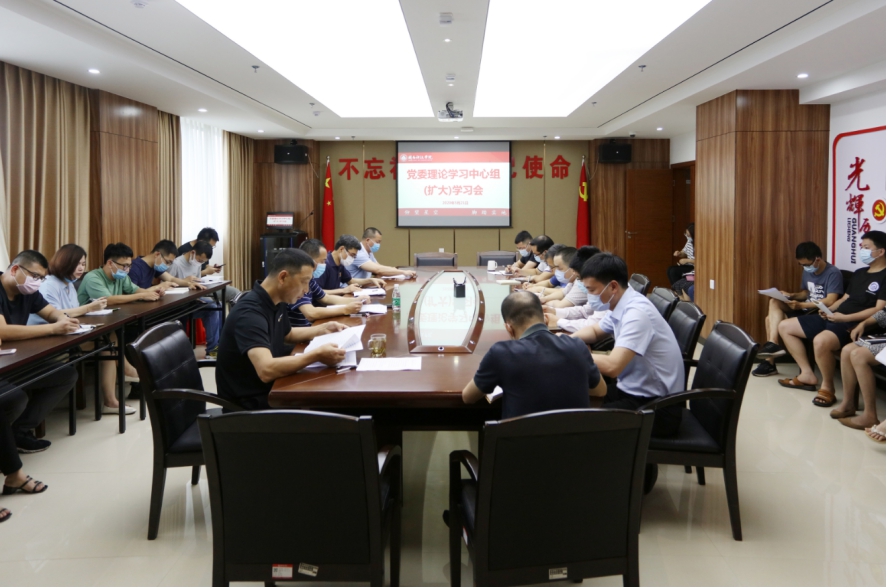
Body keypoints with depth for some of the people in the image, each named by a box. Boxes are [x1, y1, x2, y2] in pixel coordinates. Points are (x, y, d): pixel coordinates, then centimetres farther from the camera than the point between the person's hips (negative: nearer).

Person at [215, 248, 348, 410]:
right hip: (249, 401, -9)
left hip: (270, 388, 9)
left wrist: (322, 329, 10)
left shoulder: (277, 302, 2)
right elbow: (266, 370, -39)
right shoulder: (250, 313, -27)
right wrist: (317, 355, -33)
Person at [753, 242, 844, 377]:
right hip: (806, 312, 9)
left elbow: (830, 301, -25)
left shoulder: (833, 273, -15)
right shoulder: (807, 272, 10)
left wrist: (801, 305, -25)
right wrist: (792, 295, 2)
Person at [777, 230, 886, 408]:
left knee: (821, 341, -41)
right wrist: (829, 309, 3)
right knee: (784, 326, 6)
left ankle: (827, 387, -16)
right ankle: (807, 375, 7)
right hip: (833, 318, 10)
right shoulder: (859, 273, 21)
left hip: (854, 324, -10)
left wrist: (845, 318, -23)